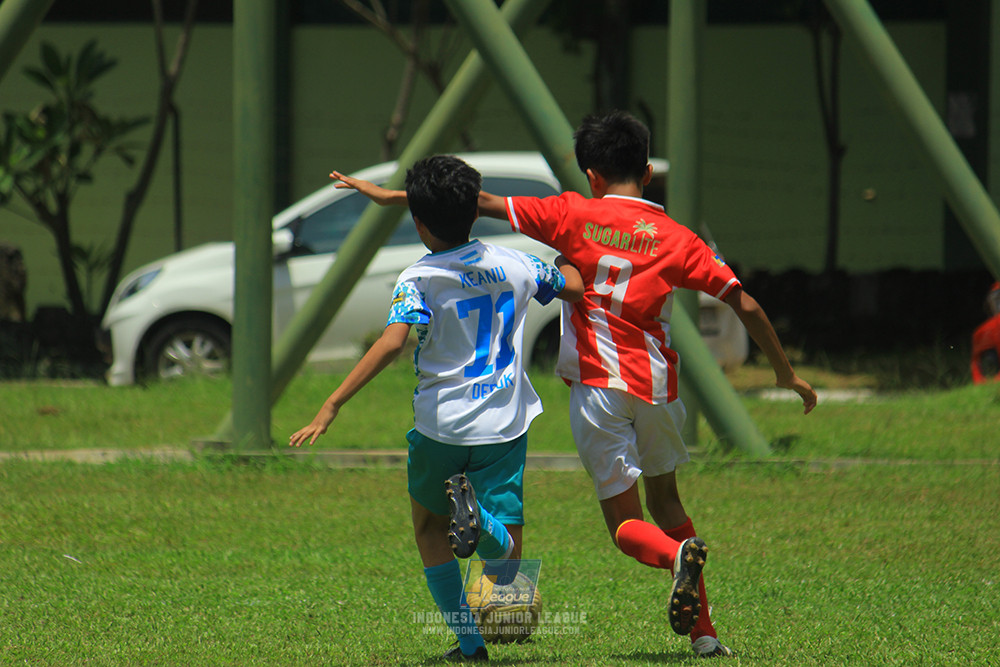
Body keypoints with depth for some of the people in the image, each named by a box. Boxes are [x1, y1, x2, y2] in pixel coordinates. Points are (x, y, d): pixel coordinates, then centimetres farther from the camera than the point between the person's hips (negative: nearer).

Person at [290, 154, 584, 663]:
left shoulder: (418, 281, -11)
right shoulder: (511, 264, 2)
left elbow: (391, 344, -26)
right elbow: (572, 286, 16)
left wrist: (330, 408, -28)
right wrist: (566, 265, 42)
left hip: (441, 426, -2)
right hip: (505, 425, 2)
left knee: (429, 527, 24)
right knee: (506, 558, 5)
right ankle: (477, 516, -31)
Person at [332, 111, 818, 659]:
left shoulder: (573, 216, -1)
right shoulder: (675, 239, 3)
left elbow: (484, 203, 0)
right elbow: (745, 304, 0)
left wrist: (389, 195, 7)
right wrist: (785, 372, 12)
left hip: (597, 387, -2)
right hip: (657, 384, 3)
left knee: (625, 523, 3)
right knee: (664, 498, 23)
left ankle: (677, 555, -31)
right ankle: (702, 630, 17)